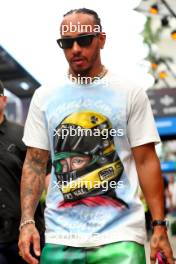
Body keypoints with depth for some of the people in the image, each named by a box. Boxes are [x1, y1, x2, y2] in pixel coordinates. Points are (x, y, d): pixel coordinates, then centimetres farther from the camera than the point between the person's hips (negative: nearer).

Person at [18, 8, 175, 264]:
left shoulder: (131, 93, 3)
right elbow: (35, 163, 8)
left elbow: (146, 161, 1)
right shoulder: (44, 97, 9)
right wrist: (27, 221, -3)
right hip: (60, 238, 2)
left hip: (120, 237, -2)